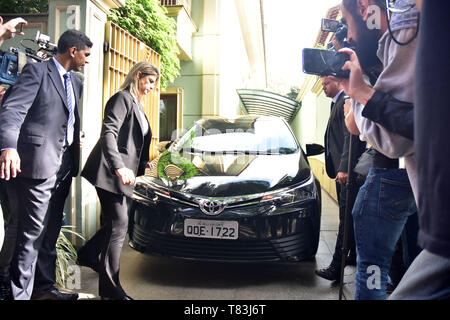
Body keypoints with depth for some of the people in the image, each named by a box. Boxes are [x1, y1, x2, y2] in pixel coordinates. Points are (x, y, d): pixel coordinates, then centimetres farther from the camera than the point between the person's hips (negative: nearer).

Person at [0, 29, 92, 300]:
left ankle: (45, 287, 29)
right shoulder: (37, 71, -5)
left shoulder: (75, 83, 19)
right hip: (39, 164, -8)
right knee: (32, 234, -2)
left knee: (50, 234, 16)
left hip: (64, 166, 8)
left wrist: (74, 163, 15)